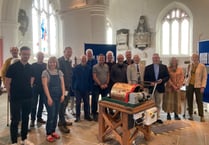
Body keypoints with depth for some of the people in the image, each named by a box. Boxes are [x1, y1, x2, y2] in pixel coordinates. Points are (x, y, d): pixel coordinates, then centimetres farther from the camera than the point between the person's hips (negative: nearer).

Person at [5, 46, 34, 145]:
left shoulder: (30, 68, 3)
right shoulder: (13, 67, -10)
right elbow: (7, 83, -5)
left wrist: (29, 91, 9)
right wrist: (11, 95, 0)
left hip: (28, 98, 4)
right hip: (15, 98, -4)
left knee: (25, 118, 14)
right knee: (15, 120, 5)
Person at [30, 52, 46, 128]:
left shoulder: (46, 65, 6)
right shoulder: (33, 65, 0)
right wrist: (32, 84, -8)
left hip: (43, 86, 3)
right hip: (35, 86, -3)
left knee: (41, 103, 10)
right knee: (34, 104, -1)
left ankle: (39, 117, 22)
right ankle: (32, 119, 7)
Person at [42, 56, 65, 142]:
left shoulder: (60, 72, 8)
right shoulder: (45, 72, -4)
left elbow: (62, 84, 5)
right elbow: (45, 85, -11)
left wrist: (63, 95, -6)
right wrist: (49, 97, -17)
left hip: (58, 96, 4)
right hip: (49, 96, -4)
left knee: (56, 115, 10)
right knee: (51, 115, -4)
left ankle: (53, 131, 26)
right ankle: (48, 134, 11)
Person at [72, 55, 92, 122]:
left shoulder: (88, 68, 0)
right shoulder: (76, 68, -1)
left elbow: (90, 79, 2)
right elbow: (73, 78, 1)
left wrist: (89, 87, -1)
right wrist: (73, 87, -2)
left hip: (86, 89, 1)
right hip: (78, 88, -1)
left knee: (87, 103, 7)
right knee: (78, 103, 6)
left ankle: (87, 115, 21)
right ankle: (77, 116, 18)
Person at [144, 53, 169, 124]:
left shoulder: (164, 67, 7)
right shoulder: (148, 67, 3)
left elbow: (167, 76, 3)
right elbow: (145, 78, 0)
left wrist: (162, 80, -15)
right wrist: (150, 83, -16)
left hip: (160, 88, 2)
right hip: (151, 88, -2)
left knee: (158, 104, 11)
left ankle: (158, 117, 22)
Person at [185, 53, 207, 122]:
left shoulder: (202, 66, -3)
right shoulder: (189, 66, 8)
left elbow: (204, 77, -4)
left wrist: (203, 87, -11)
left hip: (198, 86, -3)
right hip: (189, 85, 4)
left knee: (199, 101, 0)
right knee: (189, 101, 6)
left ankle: (202, 116, 11)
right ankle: (191, 115, 18)